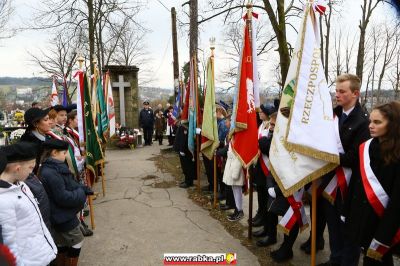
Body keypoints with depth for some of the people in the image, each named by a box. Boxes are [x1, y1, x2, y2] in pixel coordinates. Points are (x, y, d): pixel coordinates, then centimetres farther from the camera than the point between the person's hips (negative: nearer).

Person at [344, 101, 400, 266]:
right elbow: (356, 183, 6)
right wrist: (347, 213, 4)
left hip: (383, 220, -4)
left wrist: (383, 236, -16)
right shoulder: (366, 147, 2)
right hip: (362, 216, 5)